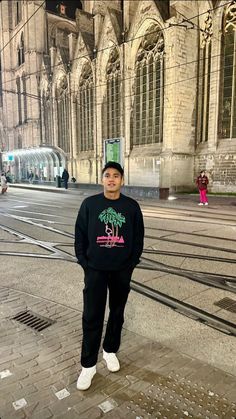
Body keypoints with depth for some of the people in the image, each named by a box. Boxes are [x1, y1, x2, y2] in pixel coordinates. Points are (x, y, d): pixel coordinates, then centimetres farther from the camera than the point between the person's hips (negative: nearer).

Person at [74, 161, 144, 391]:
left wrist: (132, 263, -2)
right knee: (92, 317, 4)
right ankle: (88, 365, 21)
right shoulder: (89, 204, -4)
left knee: (117, 314, 16)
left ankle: (110, 351, 39)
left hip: (122, 270, 1)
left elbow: (138, 237, 3)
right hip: (95, 269, -1)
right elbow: (80, 235, 0)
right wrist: (84, 262, -4)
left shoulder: (132, 206, -3)